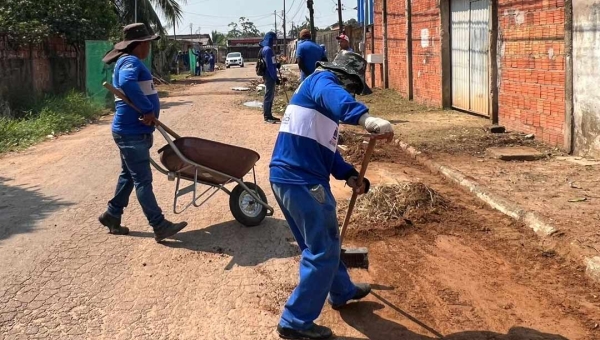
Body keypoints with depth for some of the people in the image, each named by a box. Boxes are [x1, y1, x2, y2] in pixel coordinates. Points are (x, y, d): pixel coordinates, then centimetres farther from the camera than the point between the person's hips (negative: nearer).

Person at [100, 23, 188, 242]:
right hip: (131, 132, -10)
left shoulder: (131, 62, 18)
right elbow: (127, 83, -38)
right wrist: (148, 110, -34)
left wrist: (148, 112, 22)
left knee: (129, 175, 19)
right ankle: (160, 226, -5)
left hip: (133, 130, 10)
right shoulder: (130, 62, -16)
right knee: (143, 180, -7)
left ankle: (112, 215, 30)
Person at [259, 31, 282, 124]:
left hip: (269, 76, 10)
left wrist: (277, 64, 4)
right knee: (269, 96, -6)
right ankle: (267, 117, -2)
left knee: (270, 95, 15)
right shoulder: (267, 49, -16)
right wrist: (275, 77, -19)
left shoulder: (266, 49, 14)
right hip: (270, 76, -10)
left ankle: (269, 115, 21)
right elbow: (269, 65, -20)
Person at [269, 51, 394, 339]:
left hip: (287, 178, 10)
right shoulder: (322, 81, -5)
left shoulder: (318, 91, 25)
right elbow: (338, 99, -32)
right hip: (302, 182, -10)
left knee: (321, 243, 27)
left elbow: (324, 147, 26)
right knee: (322, 252, 0)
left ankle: (342, 291, 47)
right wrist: (366, 118, -49)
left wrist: (349, 175, 13)